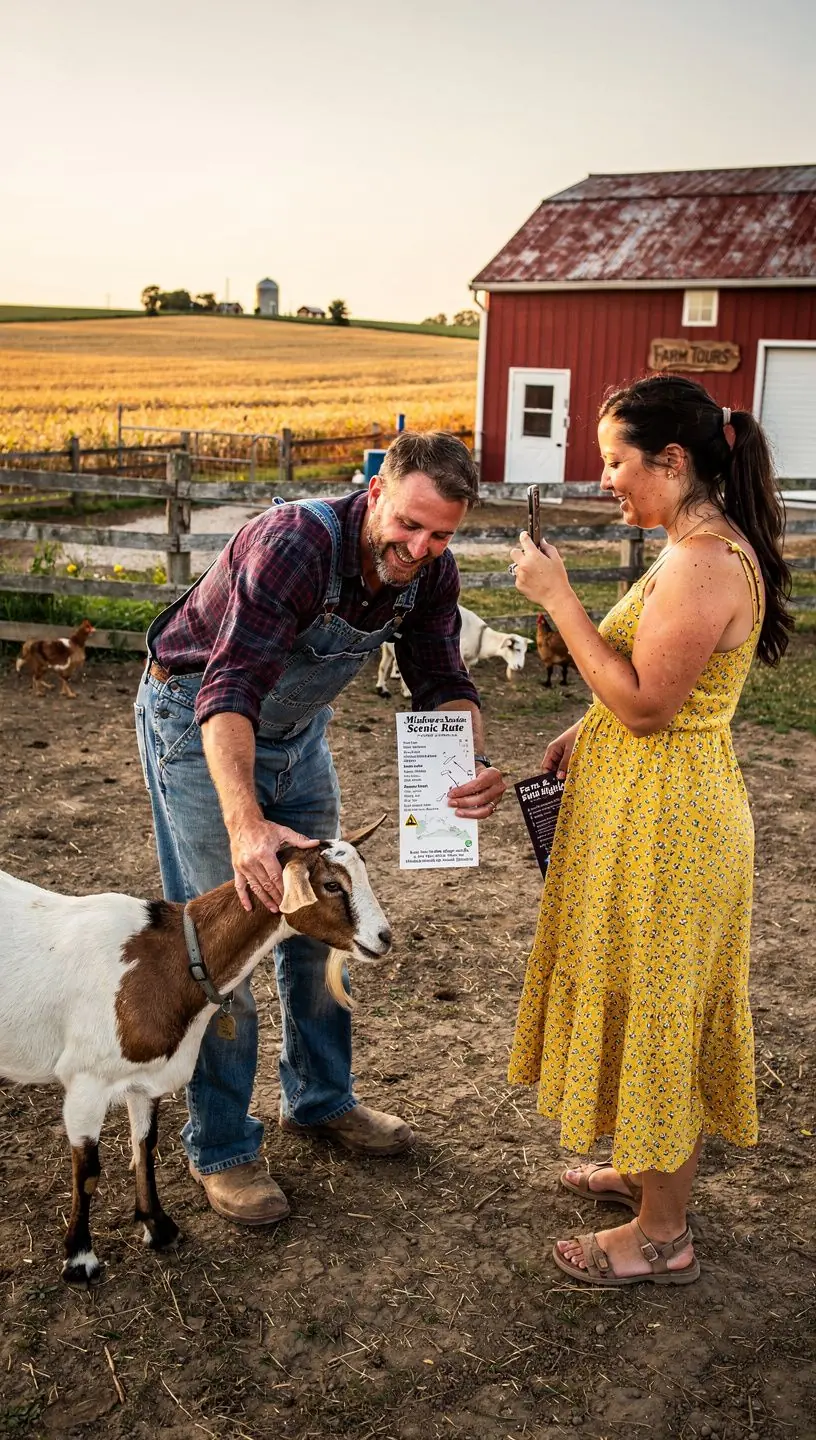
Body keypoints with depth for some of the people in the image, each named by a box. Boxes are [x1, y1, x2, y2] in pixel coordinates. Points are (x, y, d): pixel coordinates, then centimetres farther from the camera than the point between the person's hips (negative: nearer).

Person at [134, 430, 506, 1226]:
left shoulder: (430, 570, -14)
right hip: (199, 723, -7)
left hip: (297, 726, 7)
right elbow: (230, 692, -43)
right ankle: (219, 1146, 11)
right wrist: (246, 823, -58)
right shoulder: (293, 544, -36)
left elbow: (440, 681, -11)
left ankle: (319, 1098, 33)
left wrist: (473, 763, -33)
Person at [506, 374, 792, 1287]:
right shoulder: (710, 550, 10)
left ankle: (663, 1235, 22)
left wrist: (557, 598, -21)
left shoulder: (702, 564, -23)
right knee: (650, 1006, 22)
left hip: (664, 824, -10)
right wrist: (584, 734, 10)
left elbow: (644, 702, -24)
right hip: (655, 808, 10)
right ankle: (652, 1171, 41)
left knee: (654, 1009, 4)